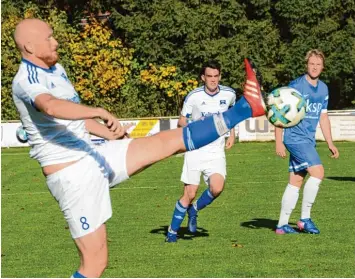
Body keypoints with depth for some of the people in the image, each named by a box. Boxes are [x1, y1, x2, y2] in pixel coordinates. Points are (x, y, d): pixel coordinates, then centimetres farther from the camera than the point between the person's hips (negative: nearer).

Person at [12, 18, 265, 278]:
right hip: (71, 176, -8)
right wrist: (99, 112, -53)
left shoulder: (55, 69, 13)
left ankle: (246, 107, 5)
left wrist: (111, 134, 27)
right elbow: (51, 106, -42)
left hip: (94, 157, 8)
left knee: (170, 141, 5)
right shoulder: (27, 79, -18)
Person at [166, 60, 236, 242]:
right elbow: (181, 122, 3)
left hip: (216, 151, 2)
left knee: (217, 188, -20)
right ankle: (172, 231, 13)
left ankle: (194, 210, 10)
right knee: (189, 194, -5)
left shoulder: (229, 94, 0)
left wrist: (232, 133, 12)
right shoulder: (194, 96, -7)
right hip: (195, 150, -2)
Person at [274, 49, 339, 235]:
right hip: (295, 138, -7)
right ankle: (305, 219, -9)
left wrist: (330, 143, 17)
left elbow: (323, 117, 20)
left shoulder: (323, 89, 11)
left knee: (296, 182, 8)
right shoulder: (296, 86, -12)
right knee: (318, 172, -18)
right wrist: (278, 142, -16)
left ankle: (282, 225, 14)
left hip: (308, 141, 7)